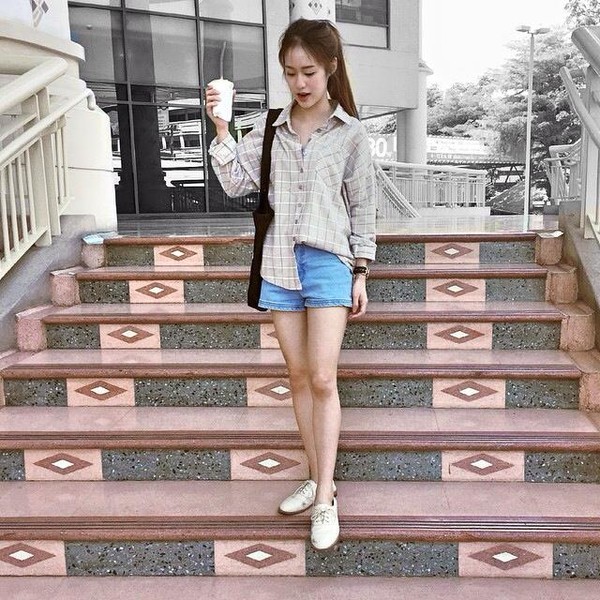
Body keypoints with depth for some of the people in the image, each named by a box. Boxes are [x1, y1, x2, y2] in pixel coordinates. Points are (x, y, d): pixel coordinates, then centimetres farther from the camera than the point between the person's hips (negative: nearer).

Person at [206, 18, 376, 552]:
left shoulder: (350, 132, 1)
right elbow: (237, 183, -1)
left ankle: (325, 499, 2)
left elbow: (363, 206, 3)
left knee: (323, 379, -7)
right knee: (299, 377, 9)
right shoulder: (270, 128, 7)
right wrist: (220, 129, -12)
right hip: (279, 262, 3)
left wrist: (361, 273, 1)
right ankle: (318, 480, 23)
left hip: (328, 261, -3)